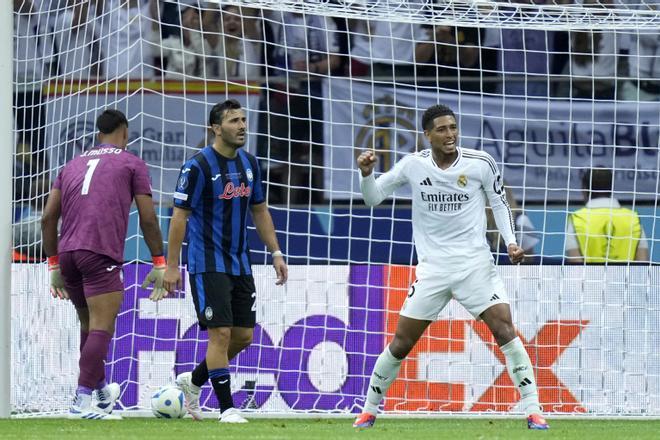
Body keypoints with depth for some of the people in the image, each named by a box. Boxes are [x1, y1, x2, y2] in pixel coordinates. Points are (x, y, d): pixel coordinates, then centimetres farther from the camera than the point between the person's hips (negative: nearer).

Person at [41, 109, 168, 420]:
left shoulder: (73, 165, 24)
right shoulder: (132, 164, 10)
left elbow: (48, 217, 17)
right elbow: (148, 219, 4)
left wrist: (54, 266, 21)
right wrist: (159, 263, 10)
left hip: (66, 254, 6)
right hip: (101, 255, -6)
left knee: (89, 326, 20)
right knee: (101, 328, -9)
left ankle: (101, 391, 33)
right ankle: (82, 402, -20)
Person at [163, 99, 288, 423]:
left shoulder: (249, 164, 8)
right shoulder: (198, 166, -13)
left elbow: (259, 211, 18)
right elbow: (179, 216, -11)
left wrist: (276, 253, 12)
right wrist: (171, 266, -13)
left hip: (239, 262, 7)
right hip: (207, 265, -7)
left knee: (243, 336, 8)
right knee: (221, 333, -11)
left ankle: (193, 380, 28)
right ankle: (227, 408, -4)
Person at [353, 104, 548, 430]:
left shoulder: (481, 163, -6)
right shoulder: (413, 165, -3)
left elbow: (498, 202, 8)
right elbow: (372, 198, 5)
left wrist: (511, 241, -5)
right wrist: (366, 173, -15)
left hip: (475, 264, -1)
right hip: (433, 267, 1)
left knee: (504, 329, -15)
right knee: (401, 343, 3)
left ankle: (532, 410, -11)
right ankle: (369, 410, 21)